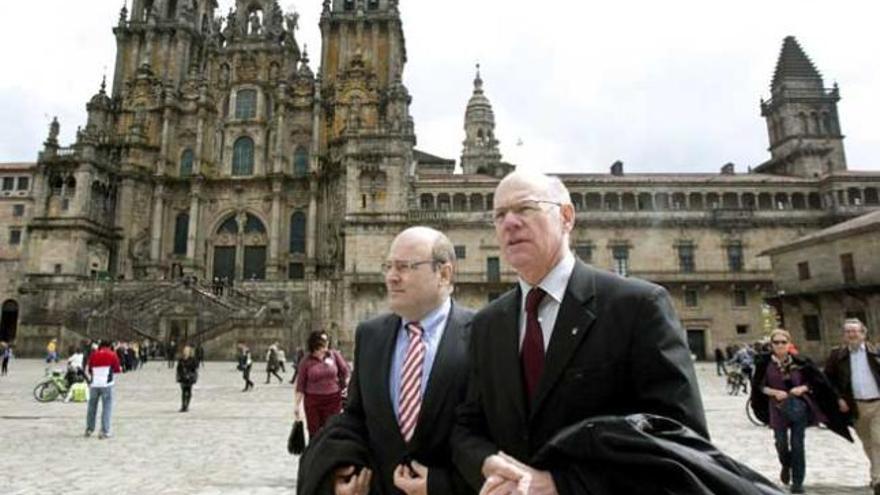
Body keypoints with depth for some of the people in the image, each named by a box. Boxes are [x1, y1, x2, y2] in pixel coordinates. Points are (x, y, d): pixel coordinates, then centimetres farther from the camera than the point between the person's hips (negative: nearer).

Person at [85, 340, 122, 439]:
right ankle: (104, 431, -5)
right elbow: (117, 369, 2)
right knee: (106, 408, -1)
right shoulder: (112, 355, 0)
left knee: (92, 407, 16)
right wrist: (120, 369, 22)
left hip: (94, 384, 4)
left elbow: (89, 370, 15)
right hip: (106, 384, -3)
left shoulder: (93, 355, 9)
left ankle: (89, 429, 26)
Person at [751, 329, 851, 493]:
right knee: (781, 443, 7)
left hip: (799, 407, 0)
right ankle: (785, 466, 41)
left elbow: (817, 380, 5)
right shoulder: (765, 363, -6)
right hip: (778, 409, 0)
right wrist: (774, 392, -18)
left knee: (797, 445, 2)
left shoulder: (799, 362, -3)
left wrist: (803, 388, -13)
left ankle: (797, 482, 16)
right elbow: (759, 385, -2)